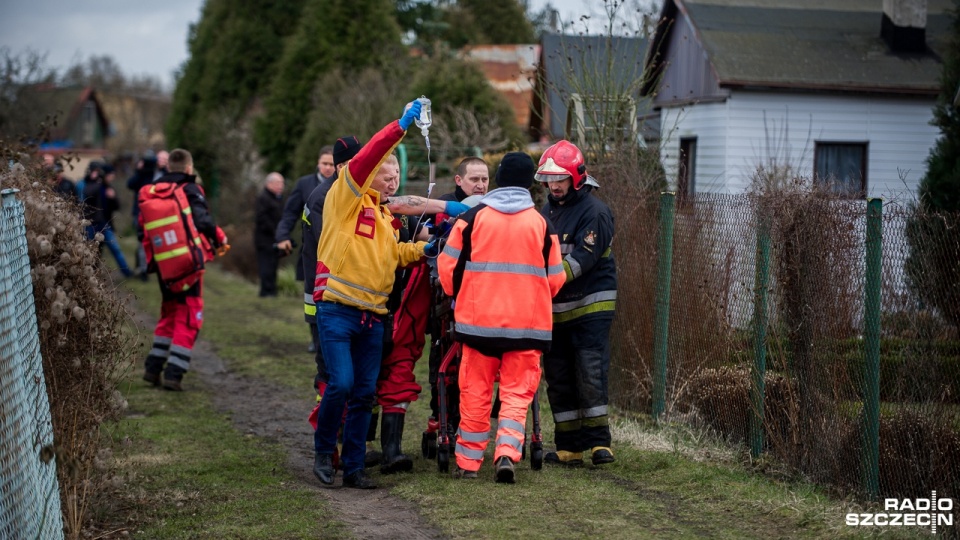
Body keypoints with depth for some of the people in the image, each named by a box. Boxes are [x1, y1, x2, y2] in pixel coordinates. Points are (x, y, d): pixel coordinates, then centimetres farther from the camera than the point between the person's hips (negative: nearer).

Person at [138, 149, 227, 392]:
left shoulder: (148, 194, 7)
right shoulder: (189, 190, -7)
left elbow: (141, 231, 5)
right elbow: (203, 221, -17)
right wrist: (220, 239, 1)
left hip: (163, 268, 5)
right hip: (189, 264, -5)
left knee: (169, 314, 21)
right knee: (188, 319, 2)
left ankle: (153, 367, 18)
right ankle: (174, 374, -4)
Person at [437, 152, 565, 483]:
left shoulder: (473, 217, 0)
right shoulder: (541, 224, 3)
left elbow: (449, 265, 3)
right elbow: (555, 280, 7)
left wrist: (459, 298, 22)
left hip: (478, 319, 0)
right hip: (528, 323, 0)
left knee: (475, 392, 8)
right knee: (517, 393, 6)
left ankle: (468, 462, 12)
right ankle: (507, 453, -12)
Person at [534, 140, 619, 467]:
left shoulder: (594, 212, -10)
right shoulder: (546, 212, 15)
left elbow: (582, 258, -20)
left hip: (591, 306, -7)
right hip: (556, 309, 7)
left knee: (591, 374, -11)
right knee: (558, 378, 7)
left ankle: (598, 441, -2)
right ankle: (569, 446, 13)